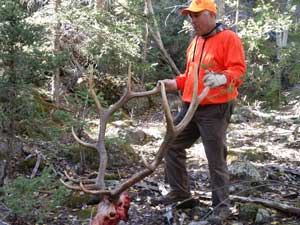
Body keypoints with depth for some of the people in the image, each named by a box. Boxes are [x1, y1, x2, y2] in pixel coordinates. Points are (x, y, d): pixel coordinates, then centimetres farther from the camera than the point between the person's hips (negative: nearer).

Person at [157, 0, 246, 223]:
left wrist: (222, 78, -36)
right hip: (191, 106, 9)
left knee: (216, 157, -4)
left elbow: (238, 69, -18)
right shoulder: (195, 41, 16)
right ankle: (179, 190, 29)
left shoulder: (229, 38, -9)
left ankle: (221, 205, 9)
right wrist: (176, 83, 13)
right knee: (172, 145, 13)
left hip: (216, 109, -8)